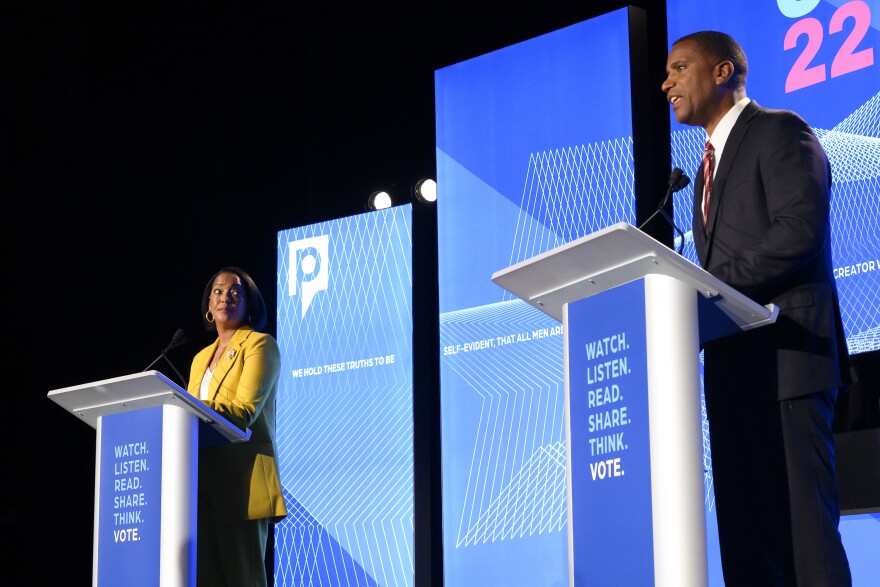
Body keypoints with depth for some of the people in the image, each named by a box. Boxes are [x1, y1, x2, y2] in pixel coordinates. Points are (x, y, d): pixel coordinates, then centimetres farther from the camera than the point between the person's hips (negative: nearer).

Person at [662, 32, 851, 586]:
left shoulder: (780, 132, -1)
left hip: (785, 354, -9)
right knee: (746, 534, 4)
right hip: (732, 365, 9)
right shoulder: (711, 163, 26)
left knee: (804, 525, -12)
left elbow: (800, 230, -16)